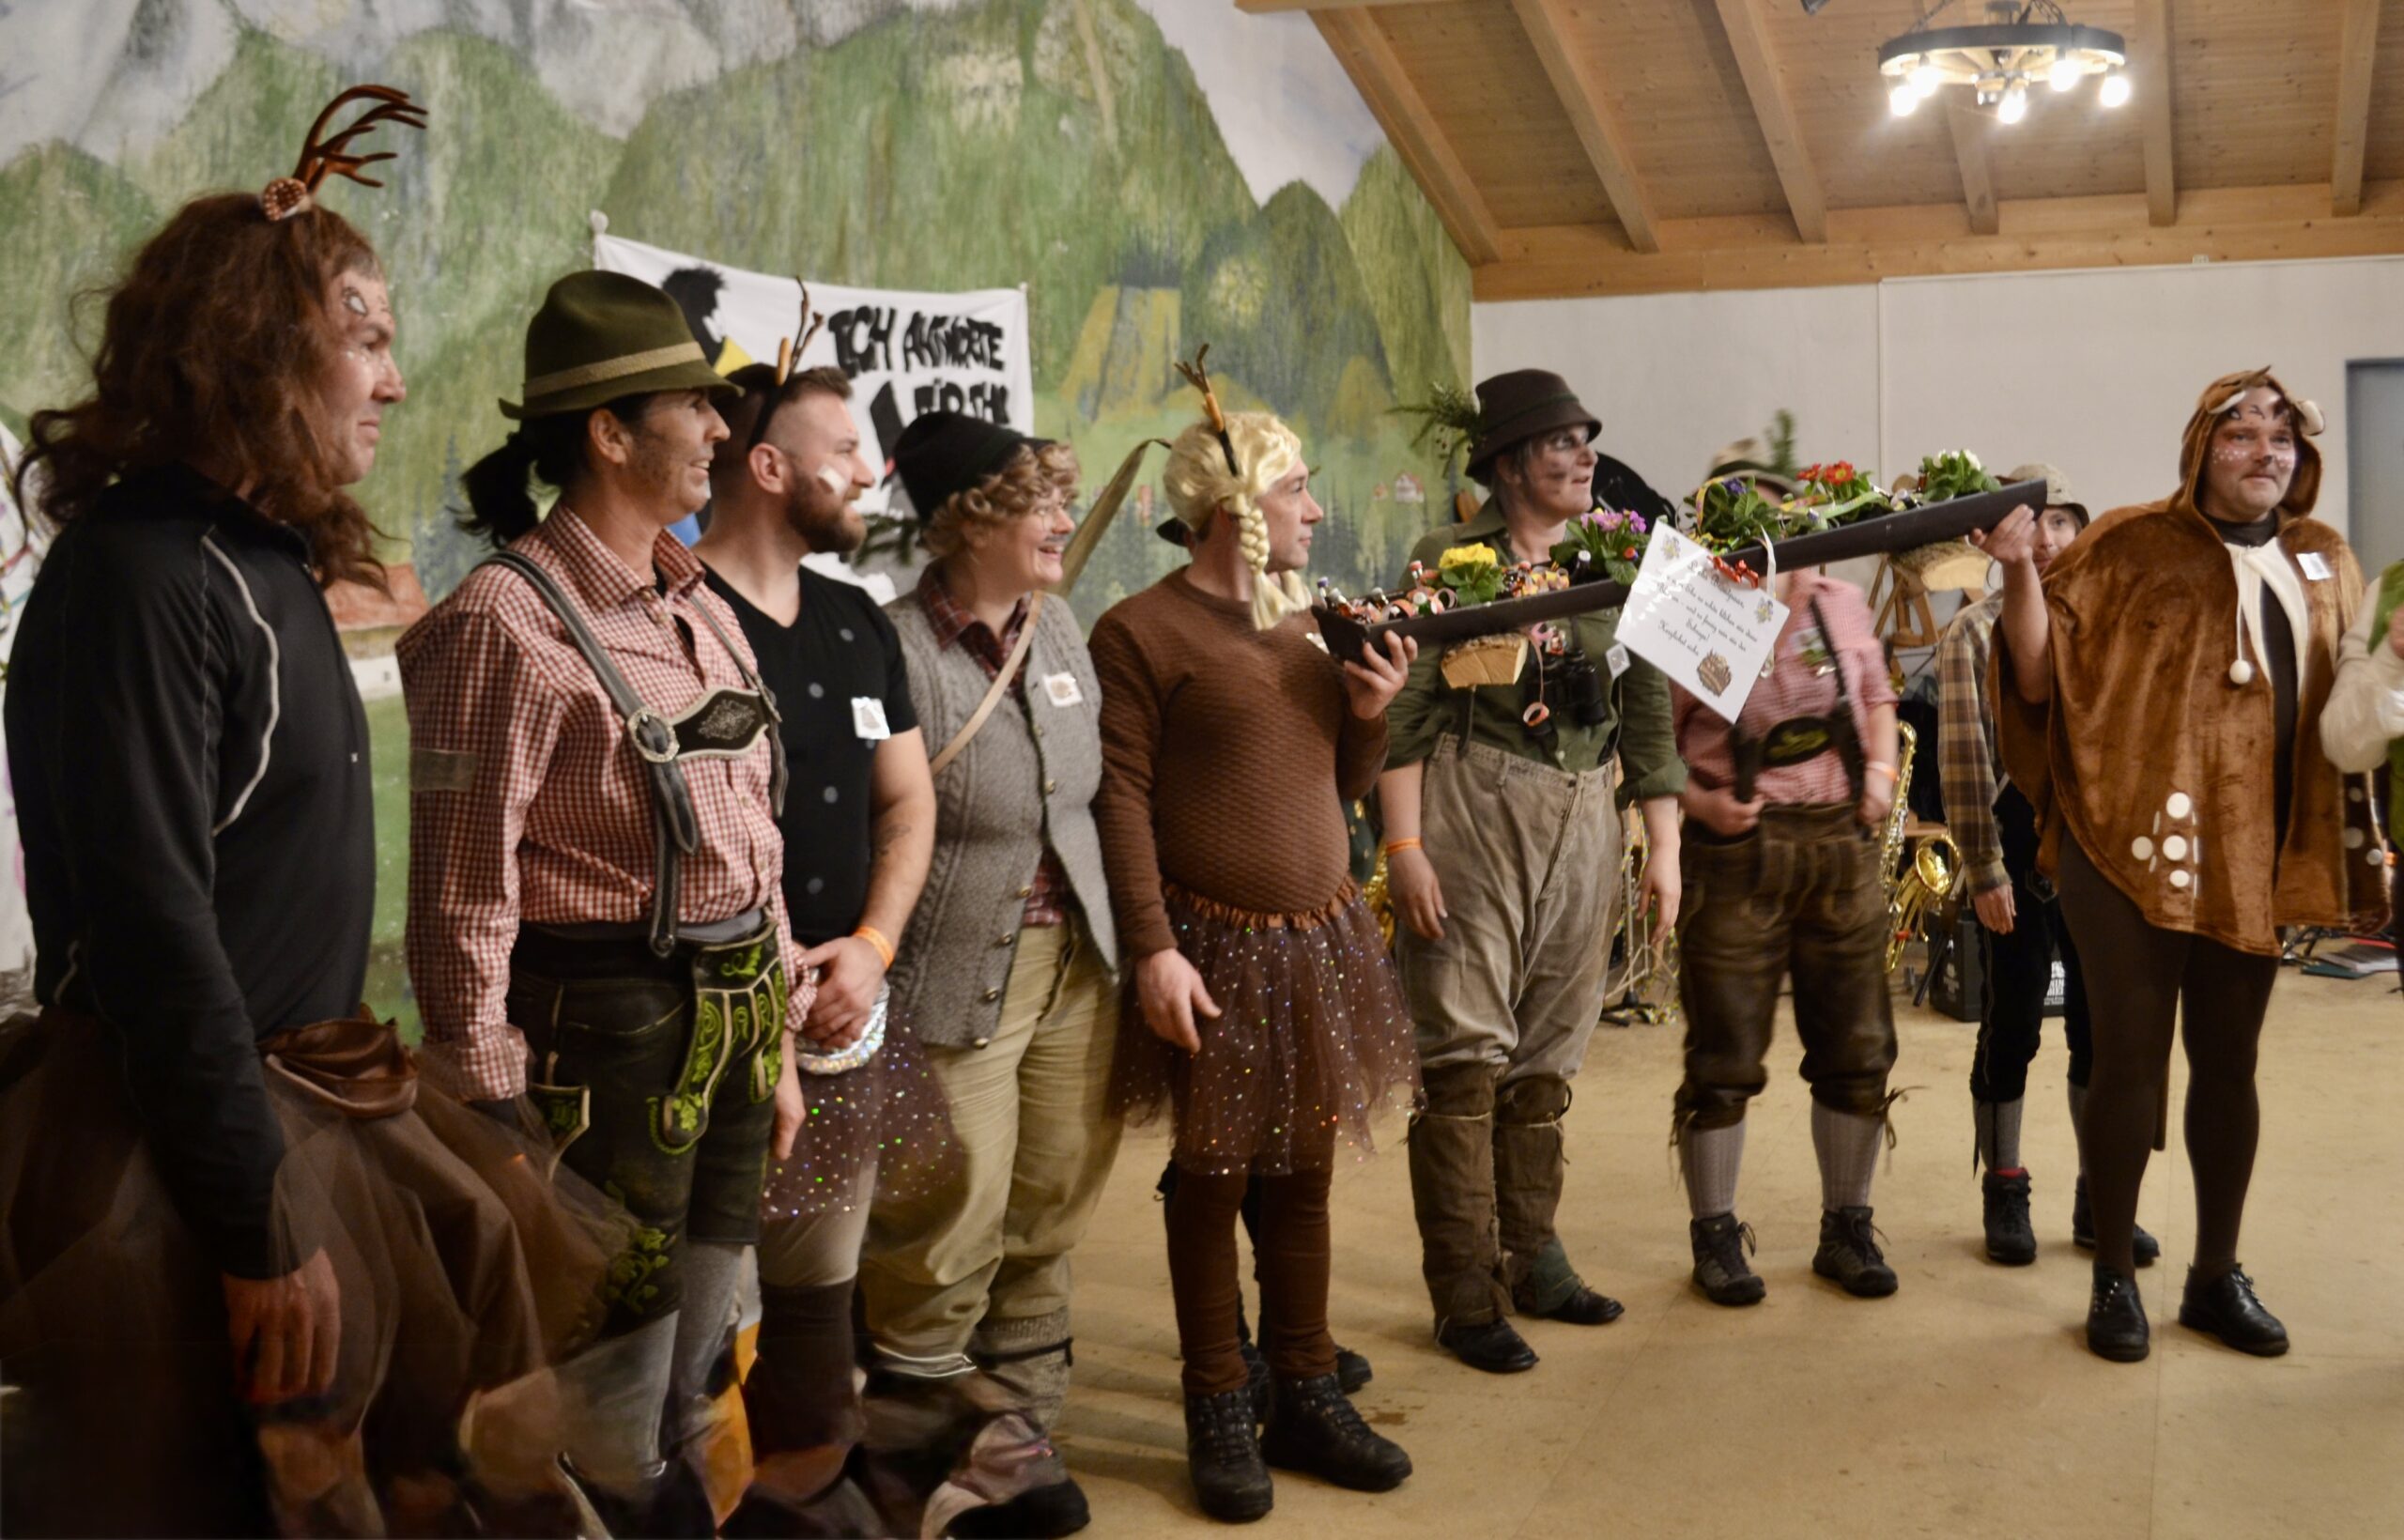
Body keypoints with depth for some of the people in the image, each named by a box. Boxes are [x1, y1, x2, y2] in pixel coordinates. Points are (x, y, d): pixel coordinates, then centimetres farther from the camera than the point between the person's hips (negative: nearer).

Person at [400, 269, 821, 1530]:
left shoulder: (698, 608, 11)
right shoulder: (508, 620, -15)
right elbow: (464, 893, -16)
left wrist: (777, 1042, 16)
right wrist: (492, 1119, -15)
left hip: (730, 1030, 8)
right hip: (608, 1037, -8)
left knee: (696, 1349, 20)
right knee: (613, 1377, 5)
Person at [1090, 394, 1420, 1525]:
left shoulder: (1300, 626, 14)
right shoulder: (1141, 631, -8)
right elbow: (1122, 797, -13)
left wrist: (1371, 712, -1)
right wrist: (1153, 949, -19)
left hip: (1323, 937, 6)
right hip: (1217, 950, -6)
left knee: (1304, 1174, 11)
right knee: (1215, 1179, 4)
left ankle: (1306, 1397, 23)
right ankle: (1219, 1415, 17)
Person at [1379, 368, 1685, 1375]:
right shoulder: (1448, 561, -2)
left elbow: (1649, 714, 14)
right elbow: (1404, 713, -7)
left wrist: (1664, 848, 9)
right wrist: (1404, 847, -13)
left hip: (1583, 824, 5)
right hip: (1471, 814, -5)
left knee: (1548, 1055, 11)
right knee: (1465, 1055, -3)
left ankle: (1531, 1258, 24)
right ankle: (1467, 1294, 3)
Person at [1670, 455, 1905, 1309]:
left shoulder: (1842, 606, 5)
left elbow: (1877, 695, 21)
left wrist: (1882, 767, 5)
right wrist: (1700, 803, -18)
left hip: (1842, 842, 5)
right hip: (1737, 854, -4)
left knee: (1856, 1050, 10)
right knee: (1724, 1059, 3)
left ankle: (1846, 1229, 25)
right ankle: (1715, 1234, 18)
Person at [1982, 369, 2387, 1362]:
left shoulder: (2322, 562, 12)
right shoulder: (2130, 546, -4)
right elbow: (2041, 679, -9)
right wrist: (2021, 572, -22)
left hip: (2258, 855, 5)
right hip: (2137, 844, -5)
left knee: (2229, 1063, 12)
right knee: (2131, 1054, -1)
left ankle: (2217, 1276, 24)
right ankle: (2114, 1279, 12)